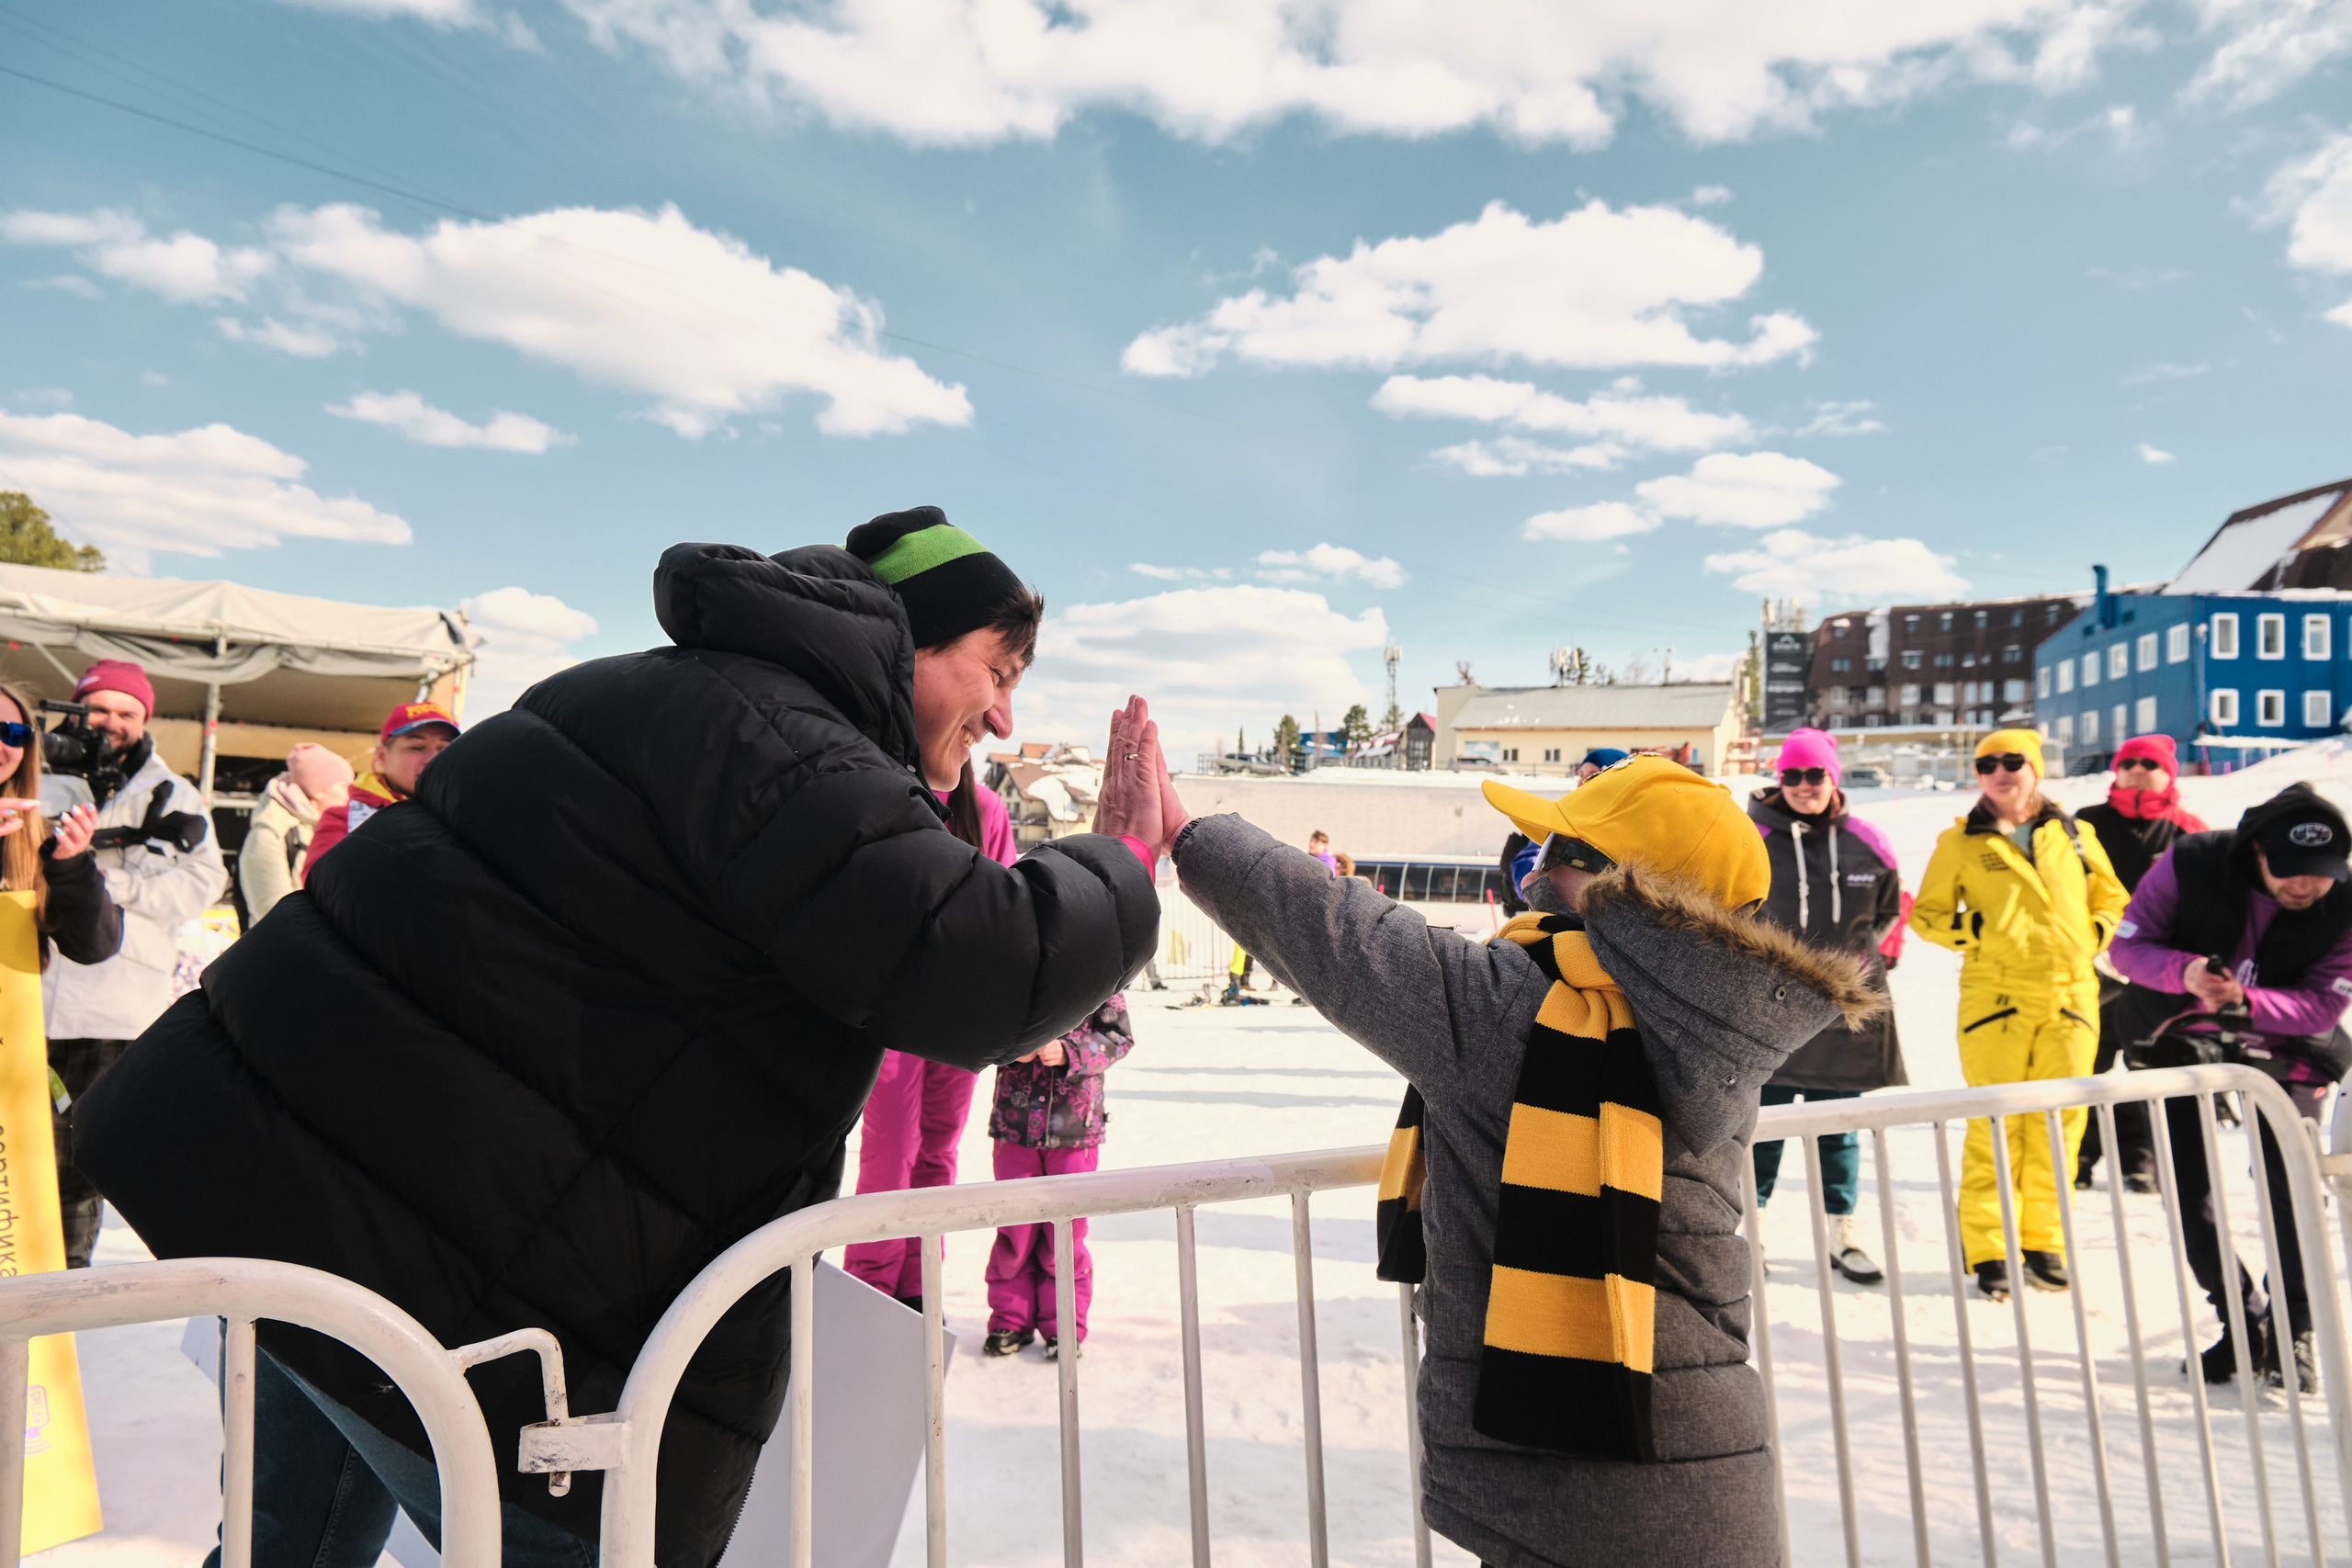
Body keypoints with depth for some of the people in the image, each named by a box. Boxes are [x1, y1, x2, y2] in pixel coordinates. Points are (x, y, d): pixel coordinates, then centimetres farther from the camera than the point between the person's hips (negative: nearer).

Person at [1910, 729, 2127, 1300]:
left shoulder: (2074, 835, 13)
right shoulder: (1960, 841, 5)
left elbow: (2112, 899, 24)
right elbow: (1926, 913, 10)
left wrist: (2091, 938, 9)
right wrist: (1972, 933, -3)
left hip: (2070, 996, 3)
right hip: (1994, 998, -3)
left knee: (2059, 1122, 6)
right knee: (1995, 1124, -4)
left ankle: (2043, 1242, 20)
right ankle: (1989, 1251, 4)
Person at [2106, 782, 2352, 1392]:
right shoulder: (2191, 862, -21)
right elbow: (2127, 944, -15)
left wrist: (2245, 1000, -37)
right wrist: (2184, 971, -35)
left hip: (2285, 1046, 0)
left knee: (2291, 1184, -14)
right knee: (2187, 1192, 0)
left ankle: (2293, 1330, 6)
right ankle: (2244, 1320, 20)